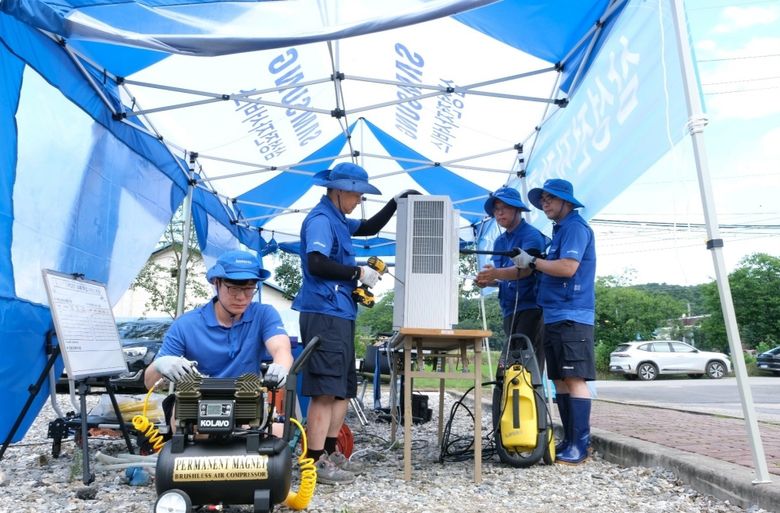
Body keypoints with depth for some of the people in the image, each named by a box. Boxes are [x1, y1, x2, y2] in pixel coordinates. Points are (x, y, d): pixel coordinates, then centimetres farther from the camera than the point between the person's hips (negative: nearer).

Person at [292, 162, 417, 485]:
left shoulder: (337, 220, 19)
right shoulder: (321, 219, -11)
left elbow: (370, 228, 33)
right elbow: (316, 263, -23)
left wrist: (395, 203, 22)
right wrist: (358, 272, -14)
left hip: (339, 314, 11)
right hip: (324, 314, -11)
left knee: (343, 388, 14)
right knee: (325, 390, -9)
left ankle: (329, 453, 22)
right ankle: (315, 462, -3)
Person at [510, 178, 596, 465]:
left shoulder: (575, 226, -6)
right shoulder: (560, 231, 23)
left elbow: (568, 268, -20)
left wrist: (532, 262, -8)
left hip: (572, 317, -10)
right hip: (554, 317, 10)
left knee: (574, 379, -9)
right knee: (560, 379, 9)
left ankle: (579, 446, -6)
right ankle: (569, 441, 15)